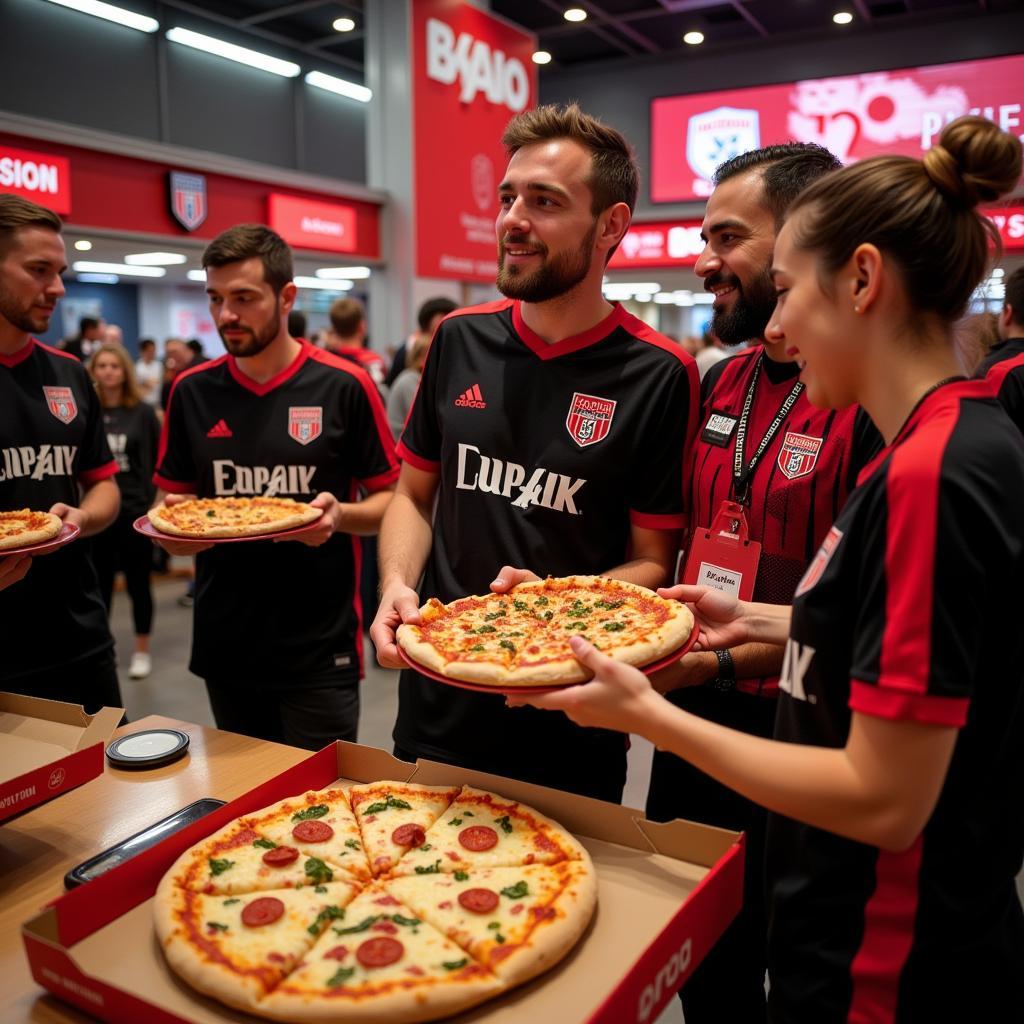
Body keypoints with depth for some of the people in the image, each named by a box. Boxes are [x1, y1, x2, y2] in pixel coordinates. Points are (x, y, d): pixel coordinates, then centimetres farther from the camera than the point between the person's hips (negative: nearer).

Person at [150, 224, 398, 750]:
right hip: (224, 643, 4)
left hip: (320, 651, -3)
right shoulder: (192, 391, 3)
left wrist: (339, 515, -21)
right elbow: (170, 501, 11)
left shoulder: (344, 386, -7)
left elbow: (390, 501, -1)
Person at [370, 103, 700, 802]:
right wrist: (397, 587, -9)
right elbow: (414, 494, 9)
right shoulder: (460, 340, 1)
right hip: (435, 709, 4)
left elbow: (651, 561, -7)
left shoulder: (658, 375, -12)